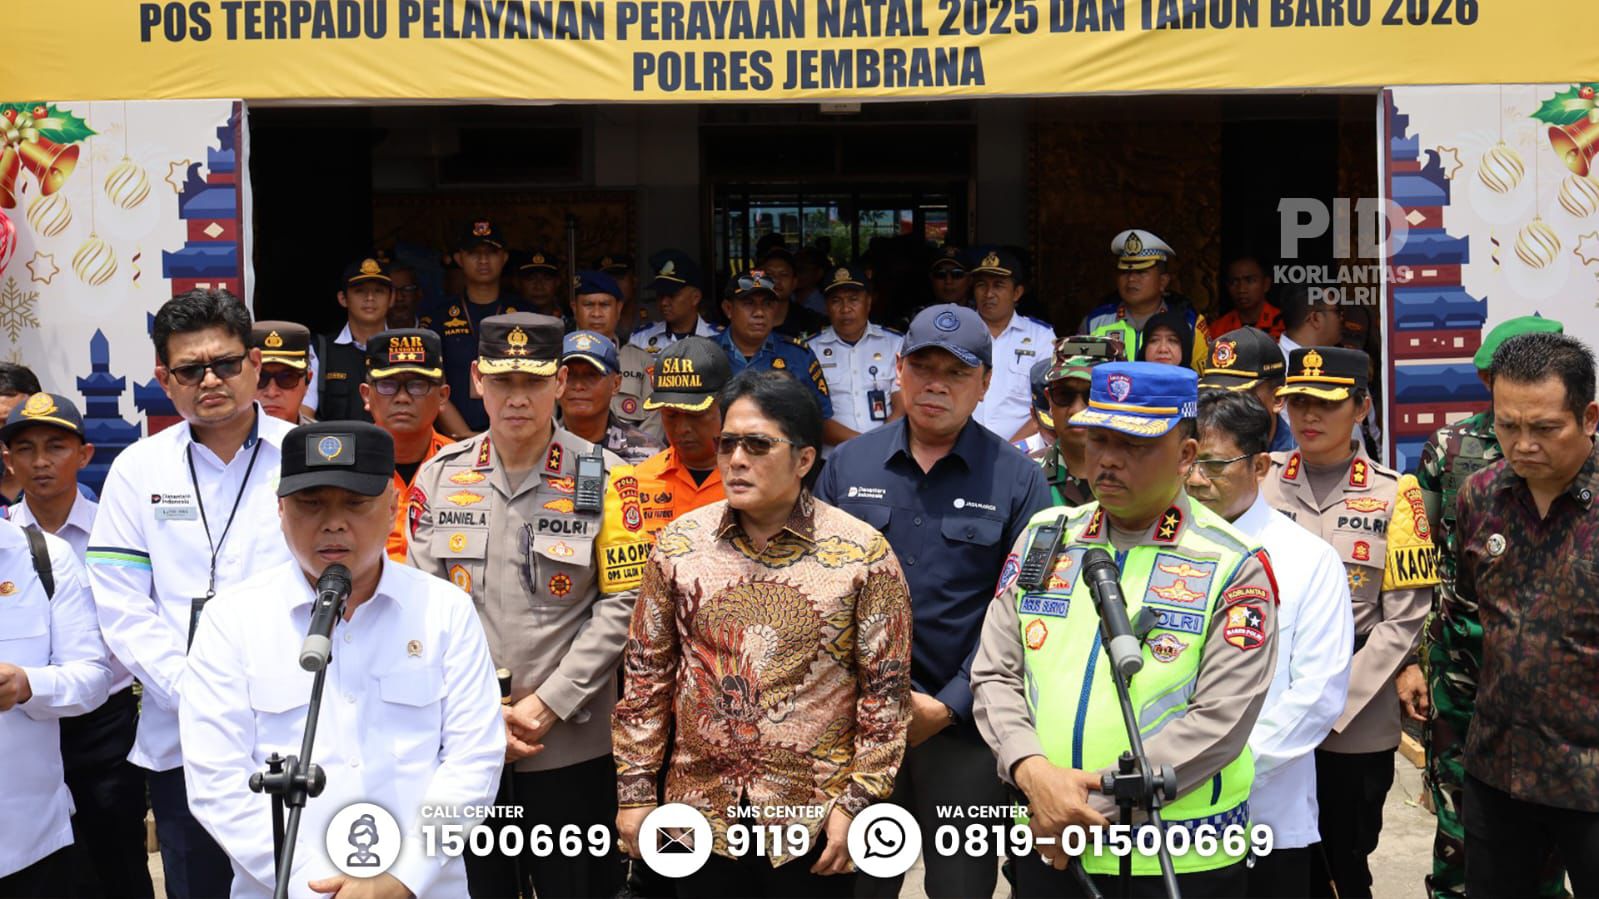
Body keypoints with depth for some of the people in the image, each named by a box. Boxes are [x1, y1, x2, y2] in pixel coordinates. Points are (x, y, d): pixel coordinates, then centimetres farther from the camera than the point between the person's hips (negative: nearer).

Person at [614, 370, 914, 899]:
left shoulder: (863, 553, -8)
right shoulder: (678, 545, 0)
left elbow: (885, 689, -5)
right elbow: (647, 674, 5)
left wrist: (858, 802, -8)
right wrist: (635, 789, 2)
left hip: (815, 816, -2)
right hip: (700, 810, 2)